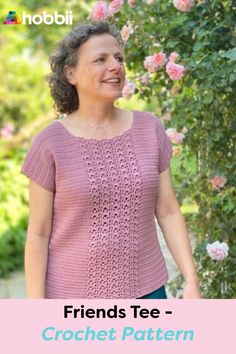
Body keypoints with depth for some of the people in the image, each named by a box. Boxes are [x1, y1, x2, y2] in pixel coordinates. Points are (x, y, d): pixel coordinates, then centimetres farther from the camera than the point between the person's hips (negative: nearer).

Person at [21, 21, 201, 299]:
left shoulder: (149, 130, -1)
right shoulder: (51, 143, -9)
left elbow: (168, 212, 3)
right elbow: (38, 234, -8)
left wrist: (192, 282, -3)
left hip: (143, 290, 3)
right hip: (74, 296, -3)